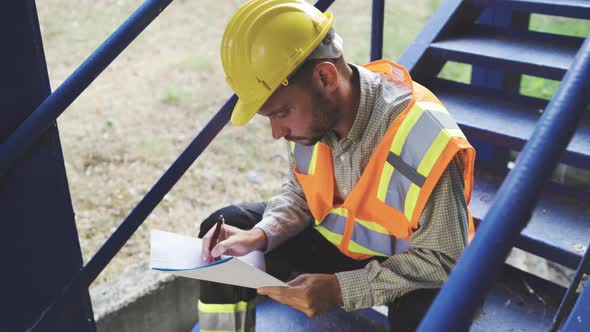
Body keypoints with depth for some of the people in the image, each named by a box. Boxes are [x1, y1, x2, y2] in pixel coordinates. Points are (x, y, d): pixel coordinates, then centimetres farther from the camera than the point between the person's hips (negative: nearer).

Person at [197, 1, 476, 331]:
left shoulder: (424, 140, -35)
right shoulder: (313, 111, -17)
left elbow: (443, 258, -26)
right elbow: (302, 192, 1)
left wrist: (340, 289, -33)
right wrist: (259, 236, -18)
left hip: (416, 265, -5)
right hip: (337, 238, 5)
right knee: (222, 229, -3)